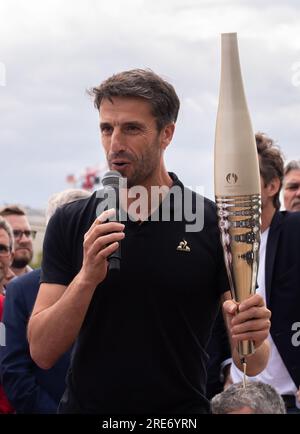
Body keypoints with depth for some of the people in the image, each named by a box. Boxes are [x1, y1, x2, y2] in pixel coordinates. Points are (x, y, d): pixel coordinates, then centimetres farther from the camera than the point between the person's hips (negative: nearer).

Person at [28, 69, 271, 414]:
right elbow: (42, 352, -8)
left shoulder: (214, 224, -7)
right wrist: (87, 278, -22)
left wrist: (253, 339, -28)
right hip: (84, 404, 2)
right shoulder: (69, 224, -2)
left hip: (181, 411, -1)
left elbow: (251, 364, -6)